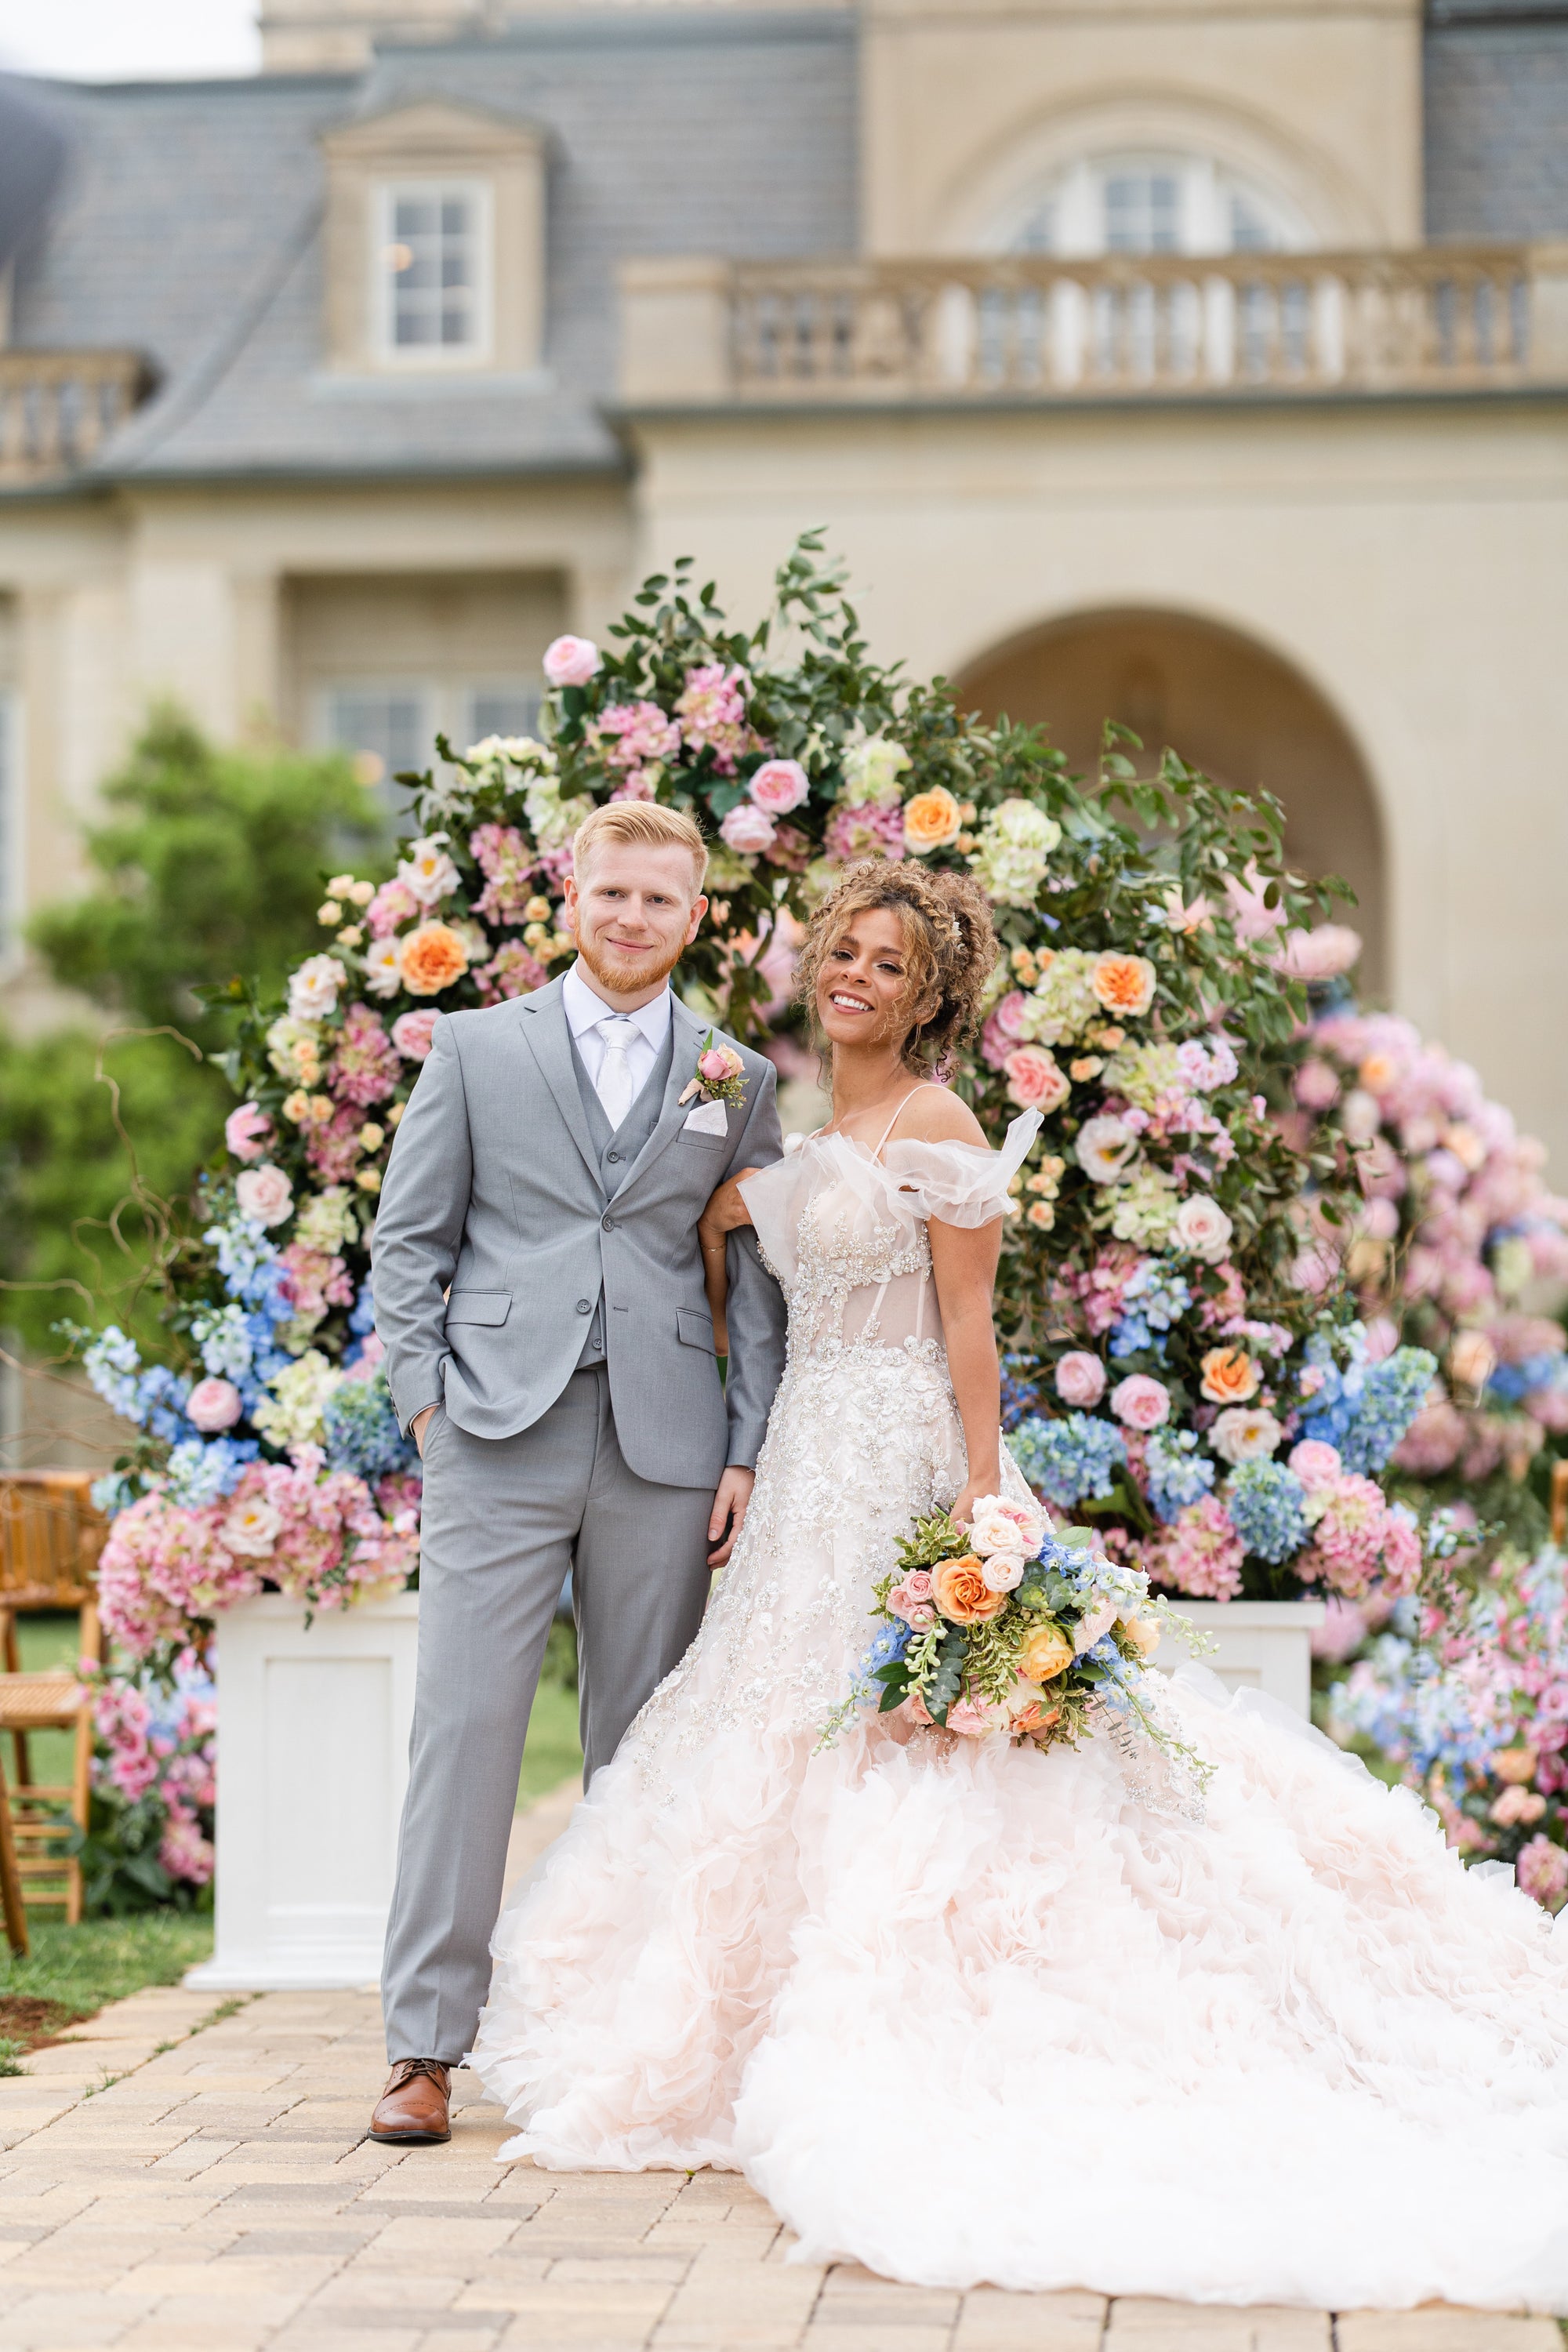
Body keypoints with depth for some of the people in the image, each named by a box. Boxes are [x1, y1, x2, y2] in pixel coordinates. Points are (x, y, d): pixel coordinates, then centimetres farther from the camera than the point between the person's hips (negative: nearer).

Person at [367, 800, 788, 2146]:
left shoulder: (738, 1082, 12)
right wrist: (425, 1397, -3)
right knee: (464, 1728, -7)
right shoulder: (476, 1049, 8)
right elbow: (409, 1239, 8)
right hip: (498, 1434, -2)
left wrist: (749, 1453, 3)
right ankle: (428, 2046, -4)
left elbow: (759, 1279, 11)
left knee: (642, 1747, 6)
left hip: (664, 1446, 2)